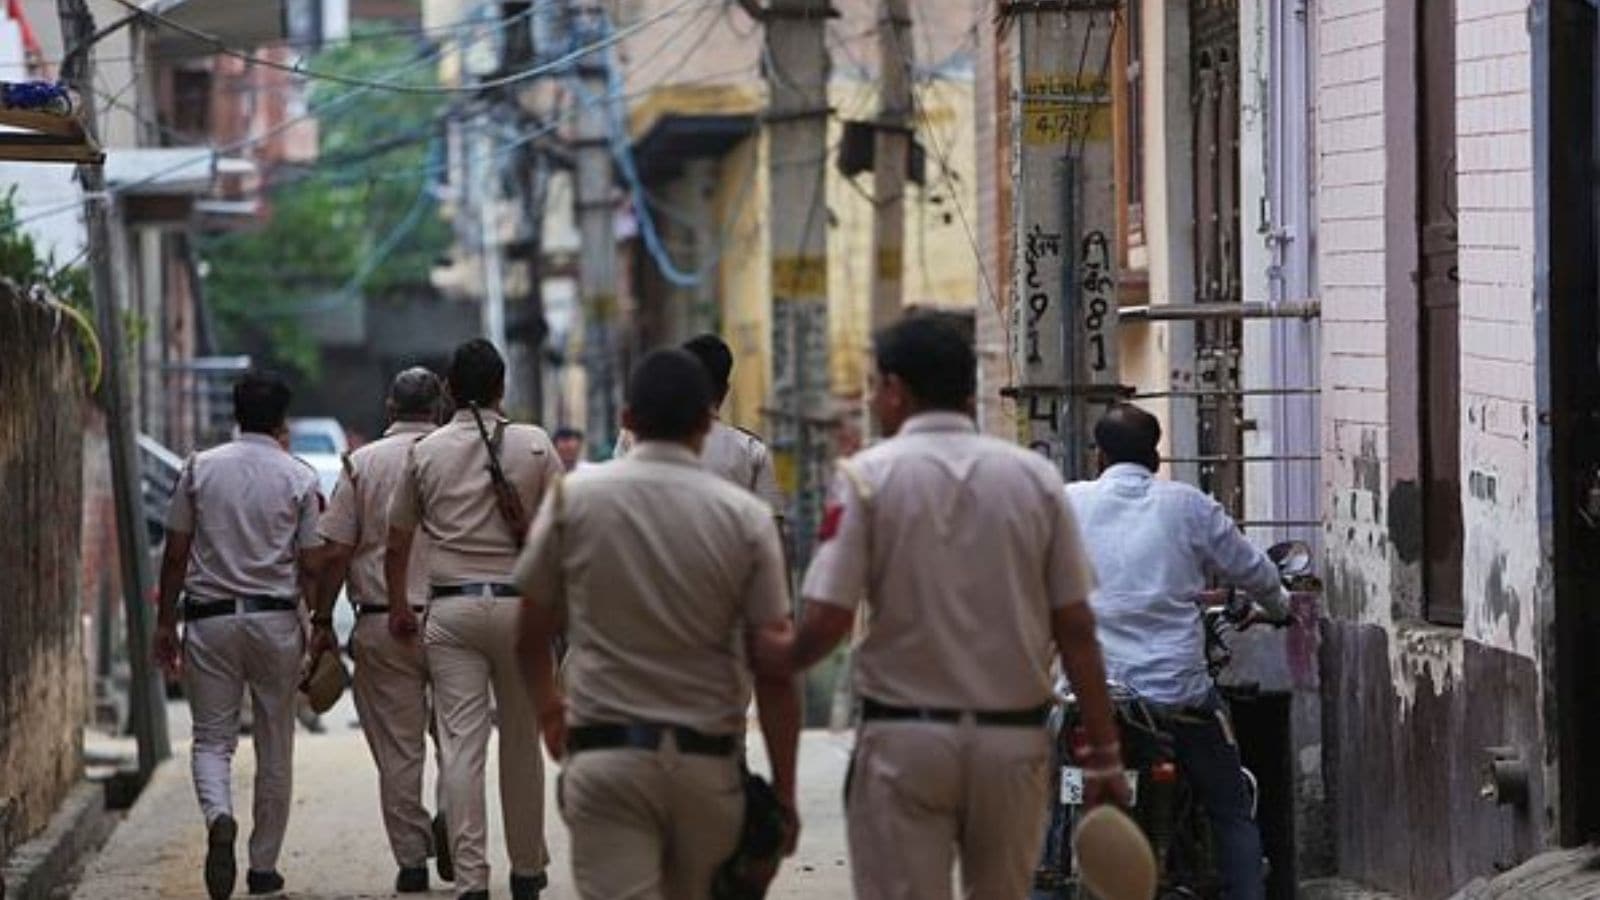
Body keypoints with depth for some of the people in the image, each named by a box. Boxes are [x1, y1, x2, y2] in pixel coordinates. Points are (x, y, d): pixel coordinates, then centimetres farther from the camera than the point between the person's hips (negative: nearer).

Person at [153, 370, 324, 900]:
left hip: (210, 618, 0)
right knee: (275, 746, 9)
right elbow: (311, 564, -2)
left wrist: (165, 622, 10)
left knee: (212, 738, 5)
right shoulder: (299, 478, -1)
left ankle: (219, 817, -25)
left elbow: (175, 554, 2)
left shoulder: (200, 468, 2)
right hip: (276, 619, 0)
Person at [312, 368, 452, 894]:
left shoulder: (363, 464, 0)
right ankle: (448, 831, -5)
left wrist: (323, 622, 5)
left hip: (383, 623, 0)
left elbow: (335, 553, -3)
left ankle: (412, 860, 4)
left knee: (397, 750, 5)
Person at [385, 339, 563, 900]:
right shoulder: (534, 445, 1)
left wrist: (399, 607, 22)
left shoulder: (425, 452, 4)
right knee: (522, 743, 10)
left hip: (450, 608, 0)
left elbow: (397, 544, 10)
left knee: (461, 746, -3)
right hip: (519, 603, 0)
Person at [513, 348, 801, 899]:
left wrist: (548, 710, 29)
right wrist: (783, 792, 4)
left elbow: (532, 631, 9)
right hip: (710, 760, 1)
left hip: (606, 754, -1)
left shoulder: (574, 500, -1)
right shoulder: (746, 517, -3)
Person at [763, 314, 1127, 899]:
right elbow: (1076, 630, 2)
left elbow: (827, 622, -12)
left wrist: (774, 659, 9)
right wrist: (1103, 754, 6)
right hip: (1015, 736, 3)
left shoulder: (866, 477, -5)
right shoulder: (1035, 478, 3)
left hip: (904, 736, -3)